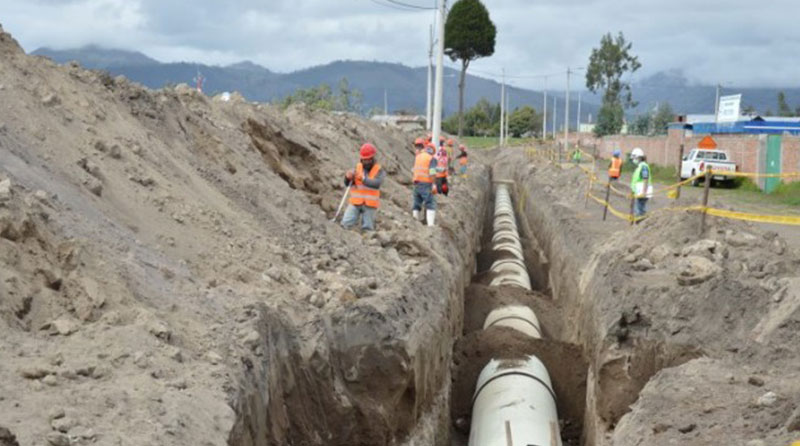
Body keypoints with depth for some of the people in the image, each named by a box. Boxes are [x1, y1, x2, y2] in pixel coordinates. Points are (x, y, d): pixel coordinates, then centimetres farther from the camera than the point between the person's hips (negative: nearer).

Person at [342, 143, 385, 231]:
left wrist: (363, 179, -38)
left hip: (370, 204, -2)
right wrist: (348, 177, -26)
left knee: (367, 229, 0)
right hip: (356, 202, 2)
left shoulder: (379, 171, -5)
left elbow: (377, 184, -23)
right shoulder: (357, 168, 2)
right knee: (346, 224, -9)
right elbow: (347, 184, -2)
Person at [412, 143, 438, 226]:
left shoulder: (417, 156, 13)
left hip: (416, 183, 6)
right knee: (430, 203, -4)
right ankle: (430, 224, -12)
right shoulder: (432, 159, -7)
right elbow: (432, 172, -16)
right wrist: (433, 185, -15)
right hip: (426, 184, -6)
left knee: (417, 202, 16)